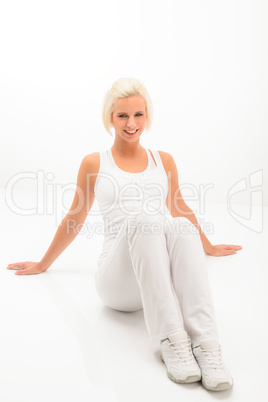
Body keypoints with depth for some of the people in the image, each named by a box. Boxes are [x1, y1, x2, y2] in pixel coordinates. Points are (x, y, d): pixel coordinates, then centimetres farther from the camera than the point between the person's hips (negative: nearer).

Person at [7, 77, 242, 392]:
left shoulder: (164, 160, 19)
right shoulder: (94, 163, 12)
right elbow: (75, 218, 21)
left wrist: (208, 247, 42)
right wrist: (42, 264, 29)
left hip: (165, 278, 2)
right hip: (118, 281, -2)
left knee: (182, 225, -32)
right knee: (142, 219, -34)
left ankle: (206, 344, -38)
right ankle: (171, 340, -38)